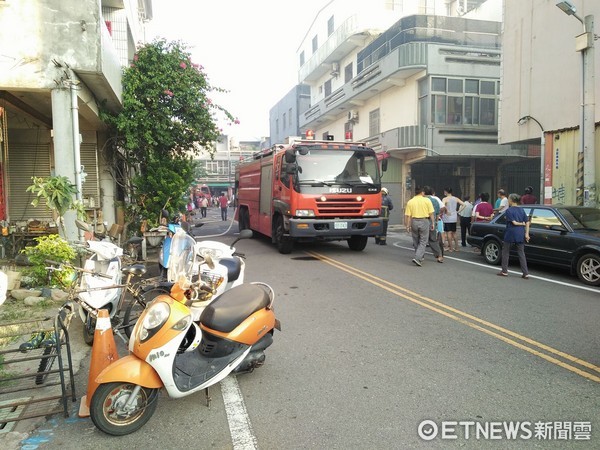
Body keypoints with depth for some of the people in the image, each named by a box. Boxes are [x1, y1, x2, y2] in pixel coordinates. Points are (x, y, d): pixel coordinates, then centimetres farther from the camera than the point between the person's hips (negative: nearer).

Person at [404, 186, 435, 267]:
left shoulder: (410, 202, 2)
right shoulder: (427, 200, -2)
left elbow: (407, 215, -2)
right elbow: (431, 213, -4)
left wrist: (408, 225, 2)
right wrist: (432, 223, 5)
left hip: (414, 222, 2)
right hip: (424, 221, -2)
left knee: (416, 241, 17)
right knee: (423, 242, 2)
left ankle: (420, 256, 30)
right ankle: (417, 258, -11)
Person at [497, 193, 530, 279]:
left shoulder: (509, 210, -8)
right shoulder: (522, 210, 9)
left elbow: (514, 222, -13)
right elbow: (527, 222, 4)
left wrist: (521, 223, 3)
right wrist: (527, 233, 2)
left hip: (510, 234, -5)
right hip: (520, 235, 5)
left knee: (505, 252, 9)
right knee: (521, 253, 7)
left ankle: (504, 271, 13)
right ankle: (526, 273, 3)